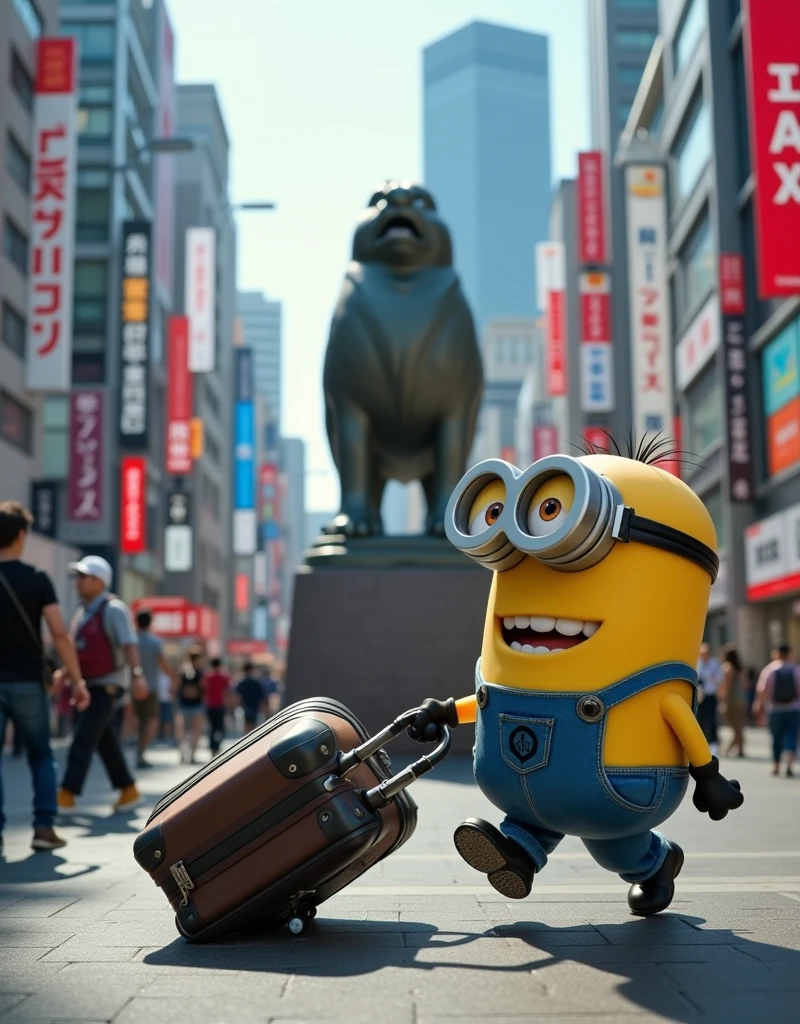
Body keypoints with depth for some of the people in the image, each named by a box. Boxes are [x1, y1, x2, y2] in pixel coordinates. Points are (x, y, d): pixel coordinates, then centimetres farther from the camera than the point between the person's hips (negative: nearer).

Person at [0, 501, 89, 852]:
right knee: (41, 754, 15)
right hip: (28, 682, 0)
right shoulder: (37, 578, -5)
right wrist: (77, 679, -6)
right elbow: (59, 633, -11)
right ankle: (44, 826, 8)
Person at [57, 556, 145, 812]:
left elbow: (129, 644, -24)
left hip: (106, 686, -8)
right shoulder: (82, 613, 13)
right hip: (89, 685, 8)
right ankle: (129, 791, 20)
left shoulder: (113, 610, -13)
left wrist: (137, 675, -36)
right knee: (105, 741, 11)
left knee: (83, 740, -11)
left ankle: (66, 796, -9)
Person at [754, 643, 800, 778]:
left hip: (775, 710, 1)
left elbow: (762, 690, -5)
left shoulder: (770, 669, -4)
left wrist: (759, 705, 5)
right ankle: (789, 765, -18)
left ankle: (776, 766, 24)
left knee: (777, 738, 13)